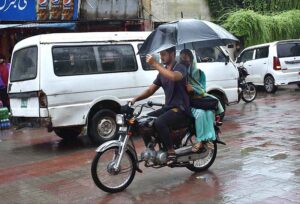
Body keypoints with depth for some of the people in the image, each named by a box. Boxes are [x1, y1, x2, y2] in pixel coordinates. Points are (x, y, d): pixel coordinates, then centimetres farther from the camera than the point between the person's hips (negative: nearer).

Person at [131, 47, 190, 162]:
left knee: (159, 122, -32)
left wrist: (155, 64, -30)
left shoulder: (180, 67, -8)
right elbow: (151, 90, 15)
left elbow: (174, 77, -34)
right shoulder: (162, 72, 16)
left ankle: (171, 152, -19)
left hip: (181, 109, -8)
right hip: (168, 107, 8)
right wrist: (135, 99, 0)